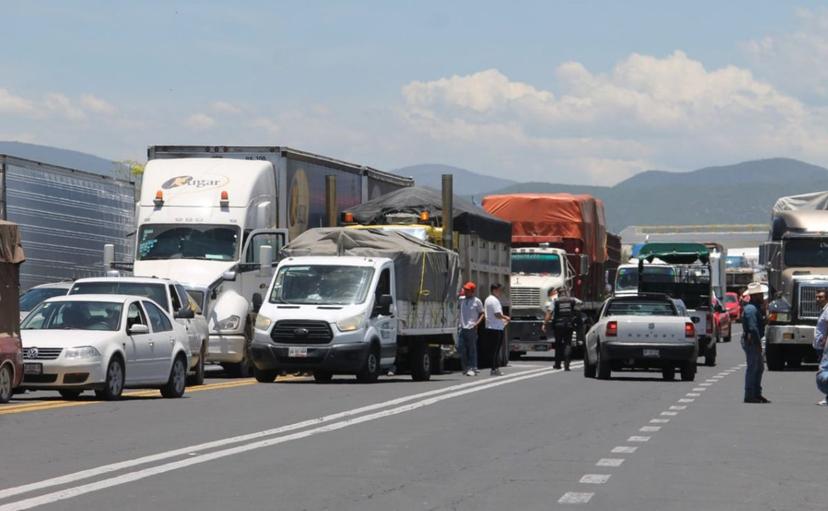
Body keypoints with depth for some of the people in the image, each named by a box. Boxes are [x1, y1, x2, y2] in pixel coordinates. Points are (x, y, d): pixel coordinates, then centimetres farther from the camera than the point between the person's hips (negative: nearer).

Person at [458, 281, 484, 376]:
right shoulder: (461, 299, 11)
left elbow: (482, 314, 1)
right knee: (460, 348, 4)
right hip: (462, 328, 5)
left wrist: (477, 323, -11)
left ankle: (472, 368, 0)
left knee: (472, 349, -1)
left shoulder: (477, 301, -1)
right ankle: (465, 368, 16)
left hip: (471, 329, -5)